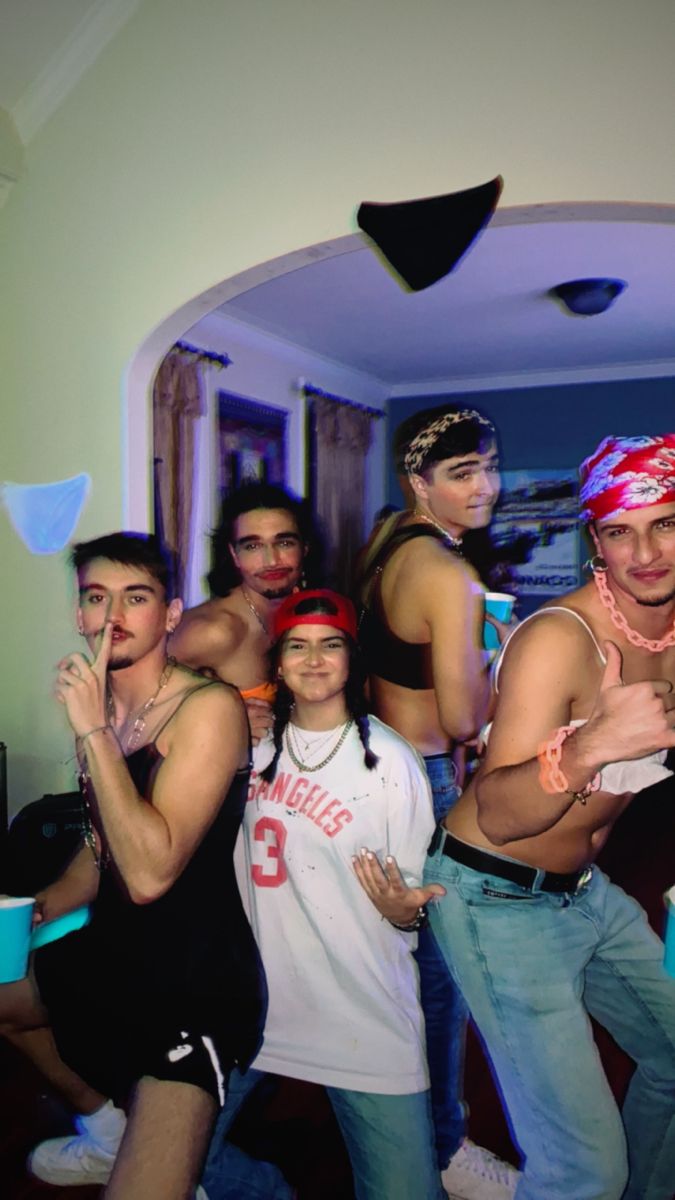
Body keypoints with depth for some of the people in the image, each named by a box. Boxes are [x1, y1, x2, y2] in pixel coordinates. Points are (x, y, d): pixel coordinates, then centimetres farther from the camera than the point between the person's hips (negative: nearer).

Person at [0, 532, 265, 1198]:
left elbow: (149, 873, -29)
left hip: (199, 982, -8)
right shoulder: (97, 702, 2)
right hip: (114, 953, 8)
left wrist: (93, 729, -27)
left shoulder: (208, 707, -20)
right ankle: (107, 1131, 41)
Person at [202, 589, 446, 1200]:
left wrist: (404, 910, -26)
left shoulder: (390, 760, -9)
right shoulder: (254, 746, 4)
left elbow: (413, 893, -4)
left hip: (363, 1015, -3)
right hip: (252, 995, 4)